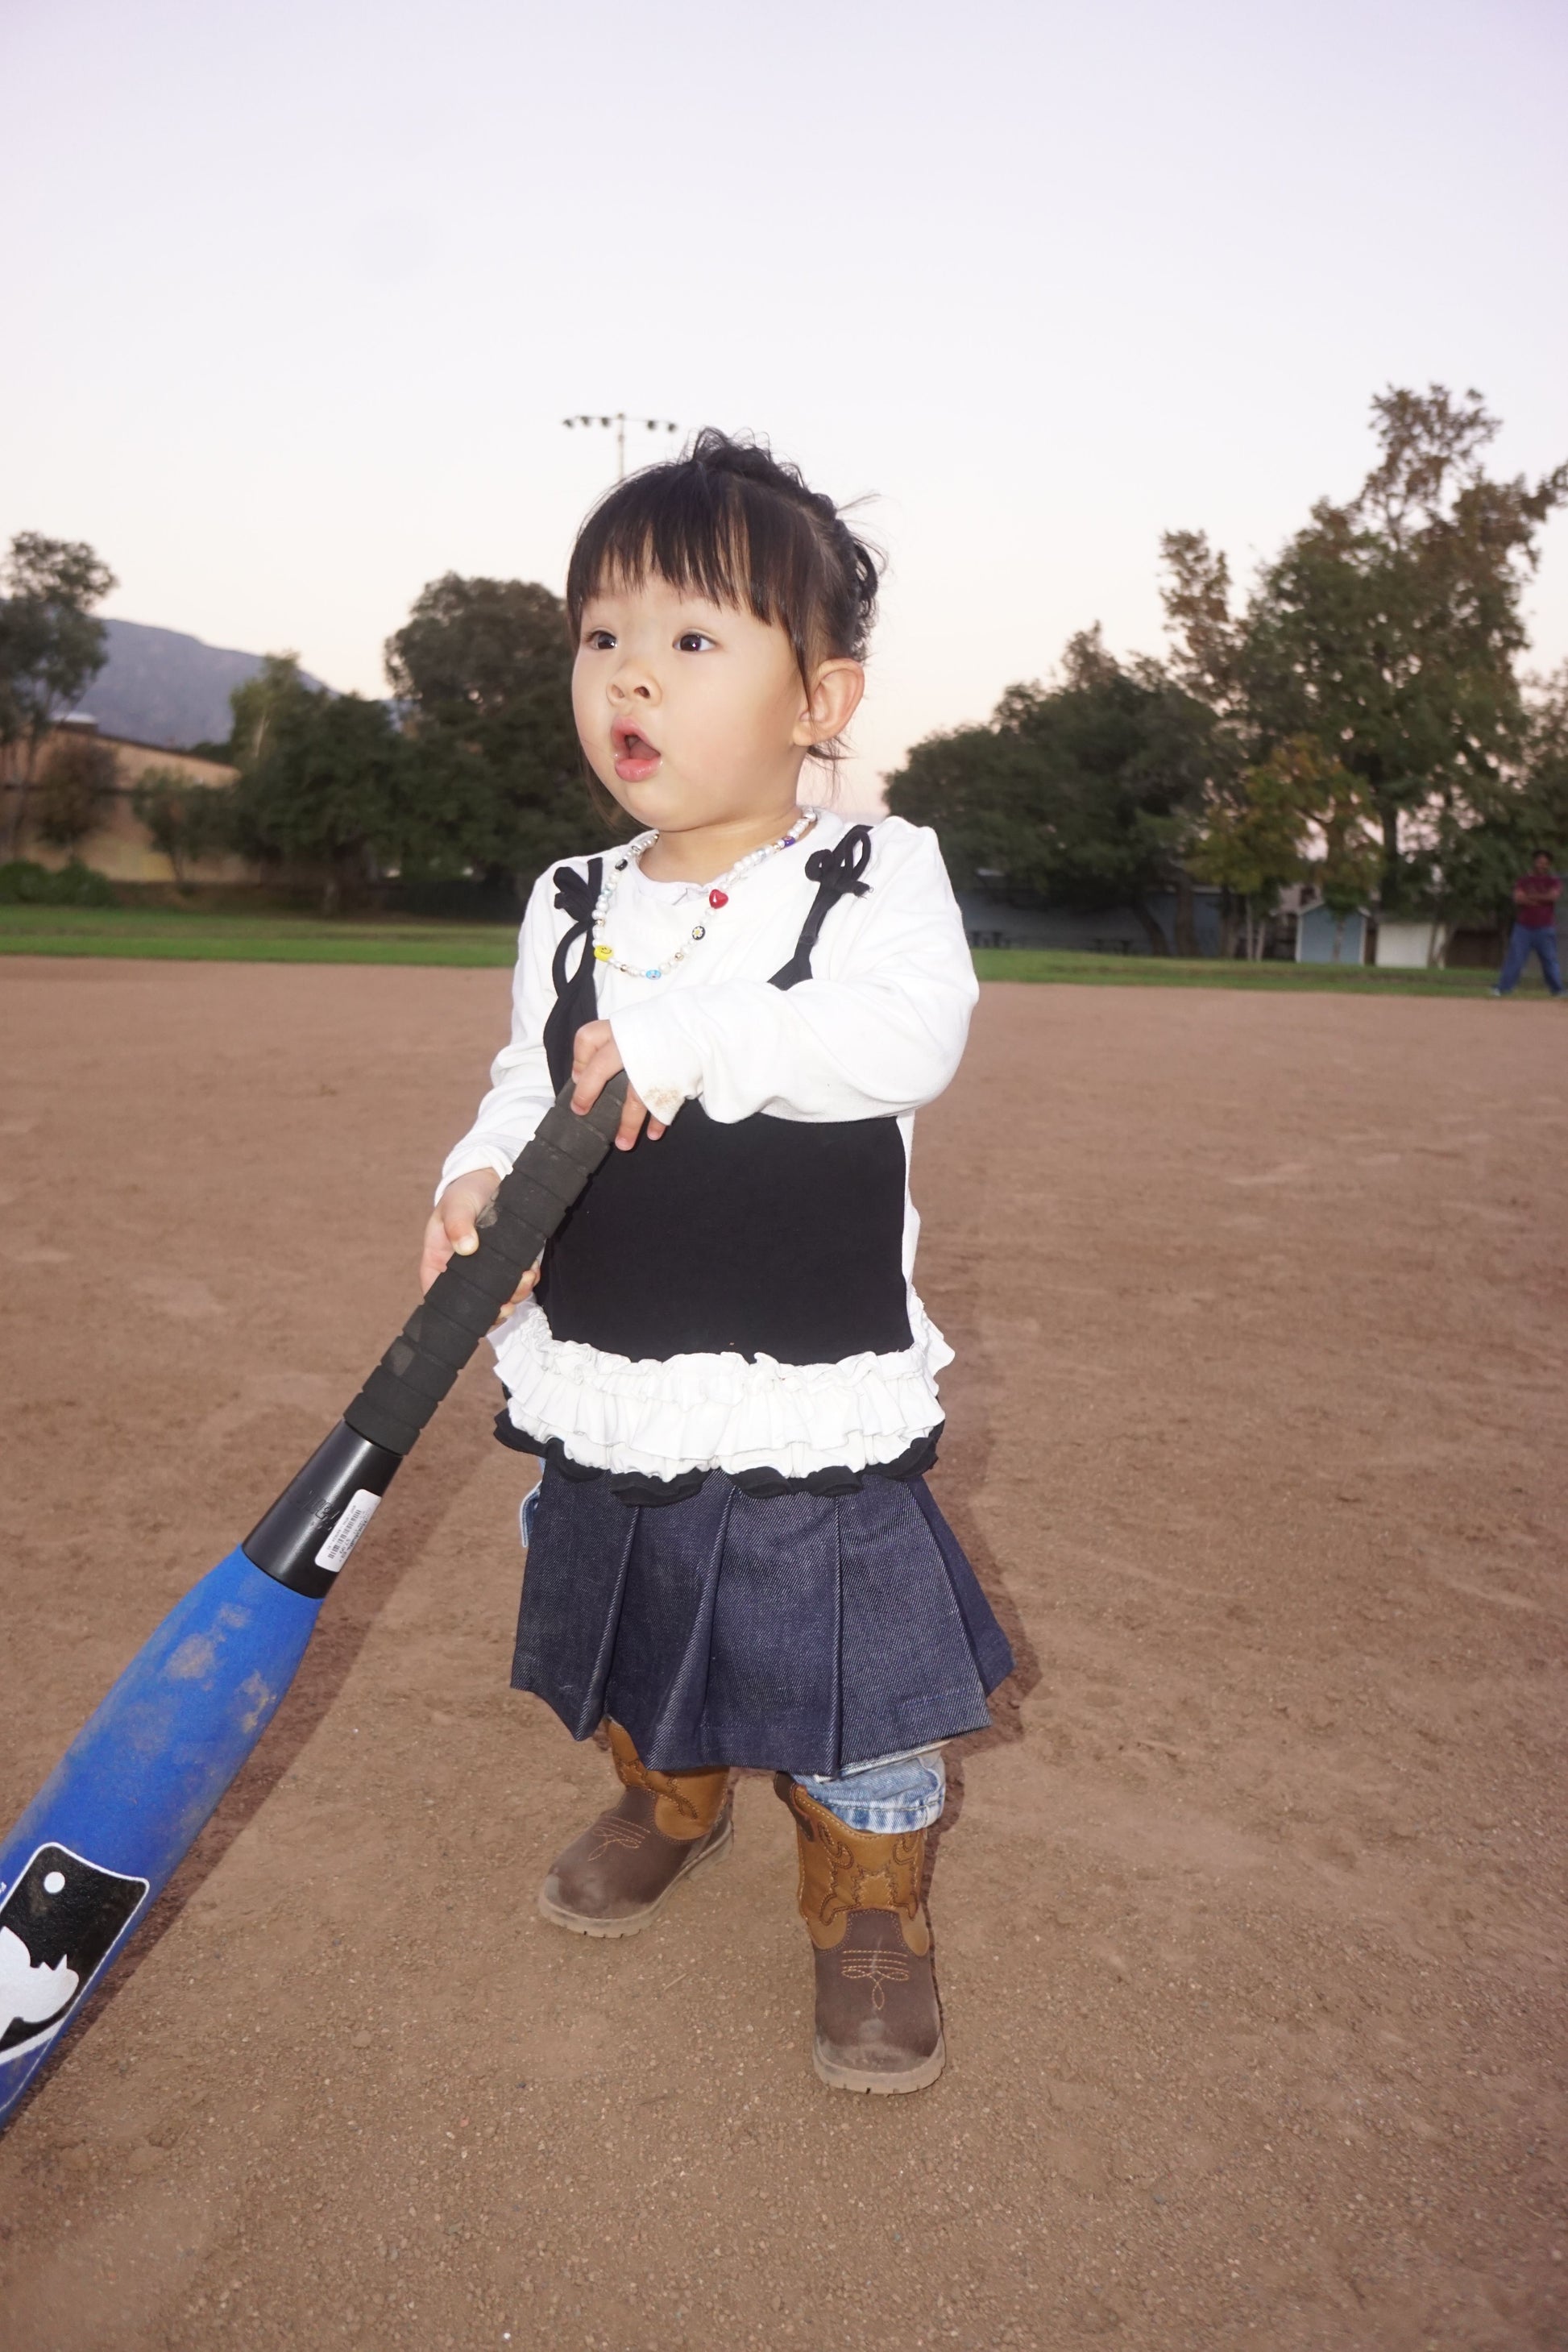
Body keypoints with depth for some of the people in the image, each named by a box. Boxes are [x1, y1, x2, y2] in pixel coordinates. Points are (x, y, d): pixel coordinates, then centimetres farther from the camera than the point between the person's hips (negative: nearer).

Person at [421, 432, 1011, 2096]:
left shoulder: (877, 872, -10)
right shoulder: (570, 911, 4)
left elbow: (914, 1032, -27)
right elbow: (527, 1089, 8)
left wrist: (685, 1037, -33)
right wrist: (480, 1181, -14)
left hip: (816, 1401, -5)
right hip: (606, 1393, 5)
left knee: (853, 1689, 8)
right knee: (629, 1649, 25)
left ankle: (871, 1922, 36)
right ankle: (668, 1808, 56)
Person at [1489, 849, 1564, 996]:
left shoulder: (1554, 881, 6)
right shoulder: (1523, 880, 9)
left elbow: (1554, 896, -14)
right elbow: (1518, 898, -8)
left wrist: (1530, 896, -7)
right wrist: (1542, 899, -10)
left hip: (1545, 929, -1)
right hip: (1523, 927, 1)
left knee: (1550, 960, 3)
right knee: (1514, 959, -2)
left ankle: (1558, 991, 9)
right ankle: (1502, 989, -3)